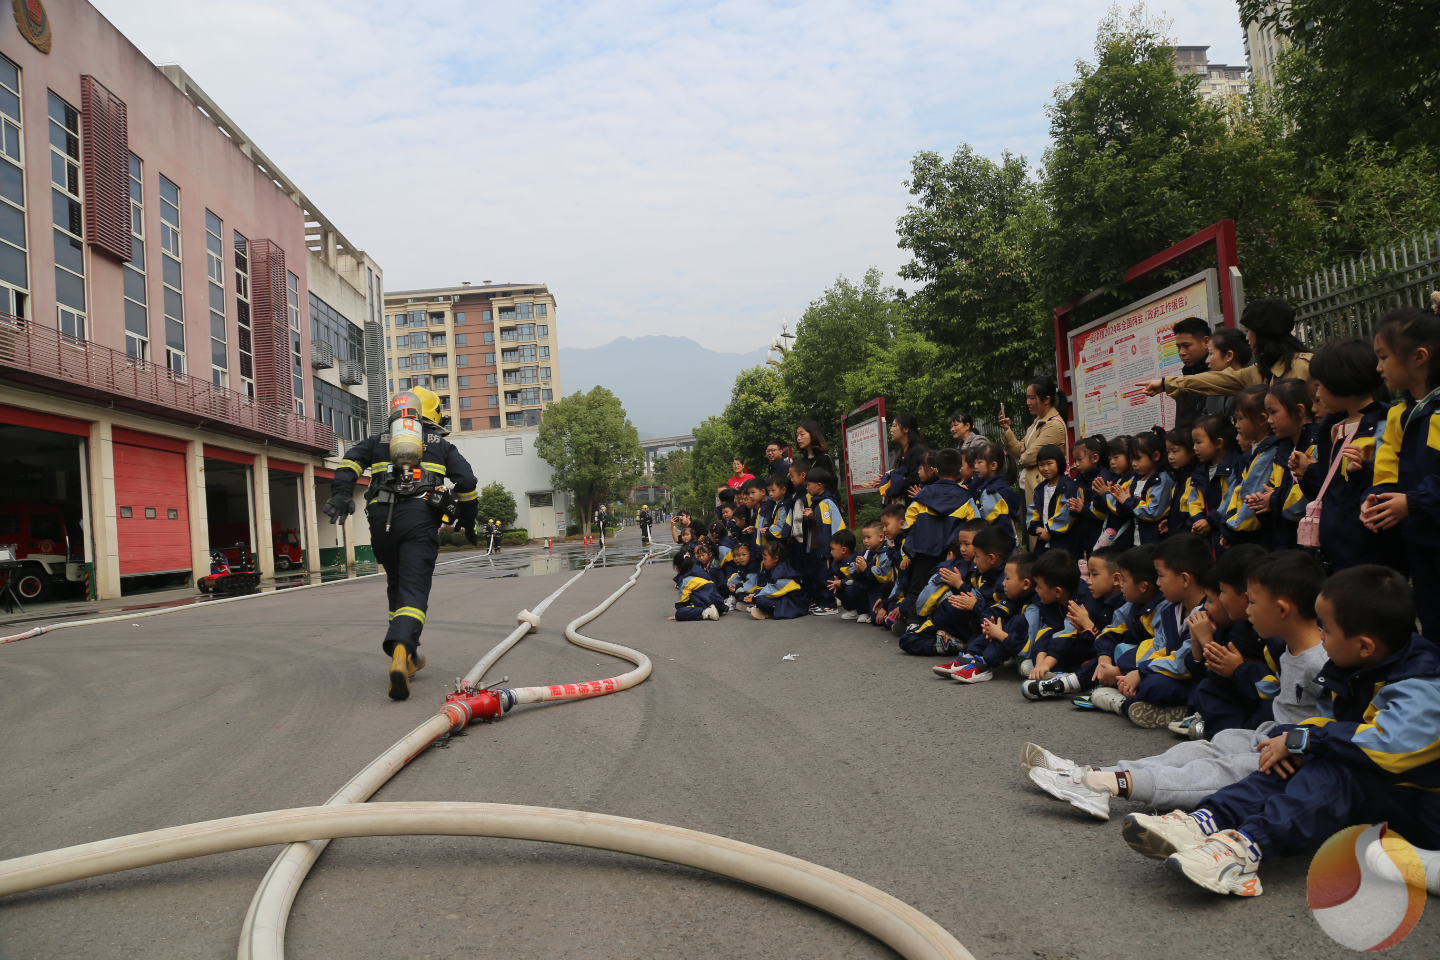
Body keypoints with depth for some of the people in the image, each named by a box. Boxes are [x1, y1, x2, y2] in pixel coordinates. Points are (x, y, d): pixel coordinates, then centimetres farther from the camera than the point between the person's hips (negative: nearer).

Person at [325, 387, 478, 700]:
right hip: (420, 519, -2)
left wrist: (340, 493, -5)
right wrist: (468, 521, 18)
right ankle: (401, 650, -34)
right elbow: (467, 481, 9)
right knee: (414, 590, -9)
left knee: (396, 586, 19)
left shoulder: (378, 441, 26)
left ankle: (408, 658, 21)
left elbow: (351, 460, 6)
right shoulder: (441, 445, 22)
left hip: (381, 519, 3)